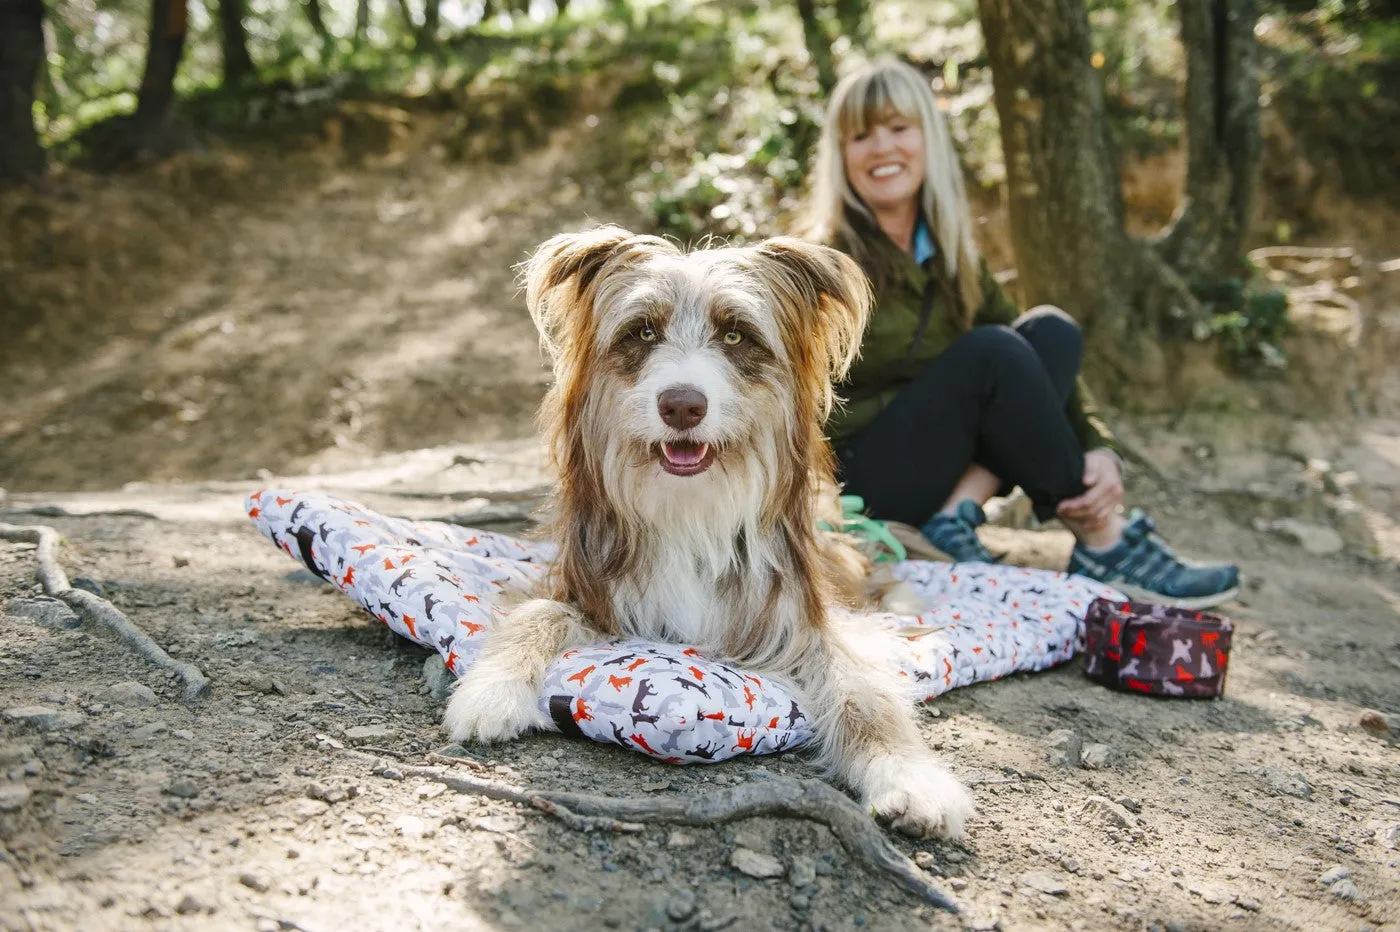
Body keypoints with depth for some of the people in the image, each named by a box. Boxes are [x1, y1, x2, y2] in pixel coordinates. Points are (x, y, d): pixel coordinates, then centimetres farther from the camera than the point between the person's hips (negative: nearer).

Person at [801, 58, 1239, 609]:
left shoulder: (949, 254, 6)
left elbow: (1041, 360, 3)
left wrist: (1098, 449, -14)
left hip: (935, 471, 6)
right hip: (855, 482, -6)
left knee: (1052, 332, -10)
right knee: (992, 352, -24)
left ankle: (957, 516, -22)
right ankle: (1102, 544, -15)